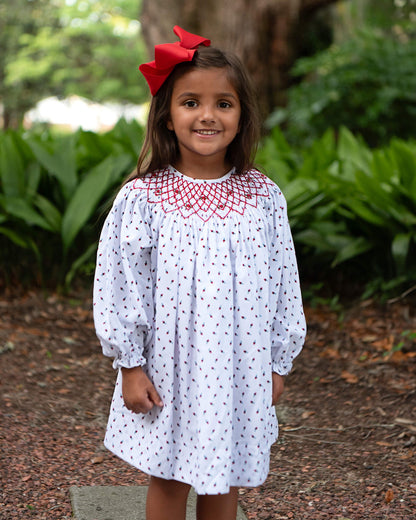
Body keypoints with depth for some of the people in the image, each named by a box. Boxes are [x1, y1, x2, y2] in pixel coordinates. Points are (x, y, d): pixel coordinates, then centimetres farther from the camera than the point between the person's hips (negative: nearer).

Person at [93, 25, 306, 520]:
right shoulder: (142, 198, -9)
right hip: (167, 368, -1)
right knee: (168, 477, 11)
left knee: (224, 478, 14)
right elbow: (119, 283, -6)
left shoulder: (263, 197, -3)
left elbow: (283, 284, 4)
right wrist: (131, 366, -6)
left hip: (239, 368, 2)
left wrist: (278, 363, 6)